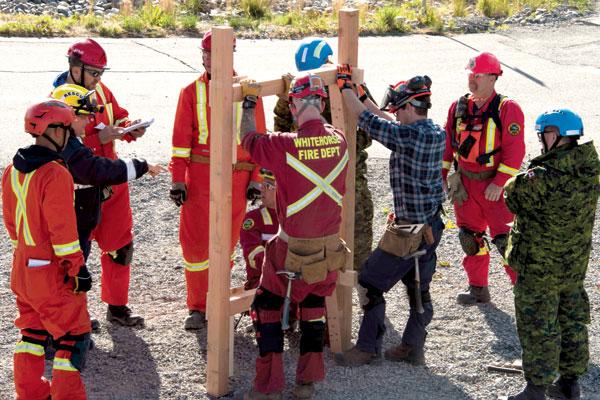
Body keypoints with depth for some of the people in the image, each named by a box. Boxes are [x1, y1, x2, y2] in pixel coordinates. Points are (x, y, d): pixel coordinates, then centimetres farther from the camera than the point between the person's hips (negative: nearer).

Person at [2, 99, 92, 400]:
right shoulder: (55, 175, -22)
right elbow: (62, 229, -22)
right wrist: (78, 268, -14)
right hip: (53, 272, -8)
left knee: (33, 328, 21)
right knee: (73, 333, 4)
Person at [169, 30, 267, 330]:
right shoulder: (192, 92, 4)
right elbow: (181, 140, 3)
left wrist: (255, 179, 3)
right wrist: (177, 180, -3)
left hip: (236, 179, 0)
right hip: (199, 176, 0)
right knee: (195, 242, -2)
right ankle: (197, 308, 11)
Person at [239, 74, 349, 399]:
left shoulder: (284, 146, -21)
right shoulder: (339, 141, -7)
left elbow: (248, 139, -2)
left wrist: (249, 101, 11)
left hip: (294, 249, -4)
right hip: (330, 247, 4)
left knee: (267, 305, 12)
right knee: (314, 303, 21)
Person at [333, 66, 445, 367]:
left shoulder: (410, 136, -21)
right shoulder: (437, 134, 5)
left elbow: (368, 120, -16)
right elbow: (385, 123, 16)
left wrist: (345, 86, -3)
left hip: (410, 229, -9)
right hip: (432, 225, 9)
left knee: (372, 282, 2)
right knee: (418, 288, 17)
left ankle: (368, 349, 8)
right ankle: (413, 348, 25)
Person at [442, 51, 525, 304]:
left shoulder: (508, 109, -10)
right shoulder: (458, 108, 6)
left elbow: (515, 150, -14)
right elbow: (447, 144, 14)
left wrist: (499, 184, -18)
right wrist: (441, 176, 10)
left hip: (495, 186, -6)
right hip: (464, 184, 6)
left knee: (505, 240, -10)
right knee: (470, 236, 12)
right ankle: (478, 289, 25)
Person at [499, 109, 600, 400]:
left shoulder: (543, 178, -28)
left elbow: (513, 195, -12)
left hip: (539, 267, -7)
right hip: (575, 264, 7)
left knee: (537, 326, 5)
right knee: (572, 319, 19)